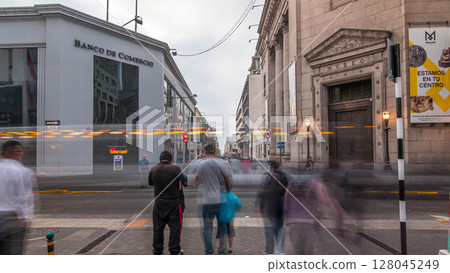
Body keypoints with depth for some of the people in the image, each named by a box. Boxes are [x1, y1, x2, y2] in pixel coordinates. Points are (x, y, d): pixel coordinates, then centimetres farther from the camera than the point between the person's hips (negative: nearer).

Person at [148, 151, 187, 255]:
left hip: (159, 203, 4)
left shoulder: (153, 169, -1)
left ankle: (157, 251, 23)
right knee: (175, 228, 6)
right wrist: (185, 177, 13)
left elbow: (150, 183, 12)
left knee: (158, 228, 14)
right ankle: (174, 251, 12)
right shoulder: (175, 168, -13)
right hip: (174, 203, -3)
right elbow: (184, 182, -7)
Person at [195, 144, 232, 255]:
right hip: (221, 199, 1)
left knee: (207, 226, 7)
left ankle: (209, 252, 10)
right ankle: (223, 248, 20)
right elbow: (228, 180, -1)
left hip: (207, 200, -1)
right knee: (222, 224, 14)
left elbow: (196, 181, 6)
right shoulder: (221, 163, -4)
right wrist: (228, 191, 14)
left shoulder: (202, 164, -3)